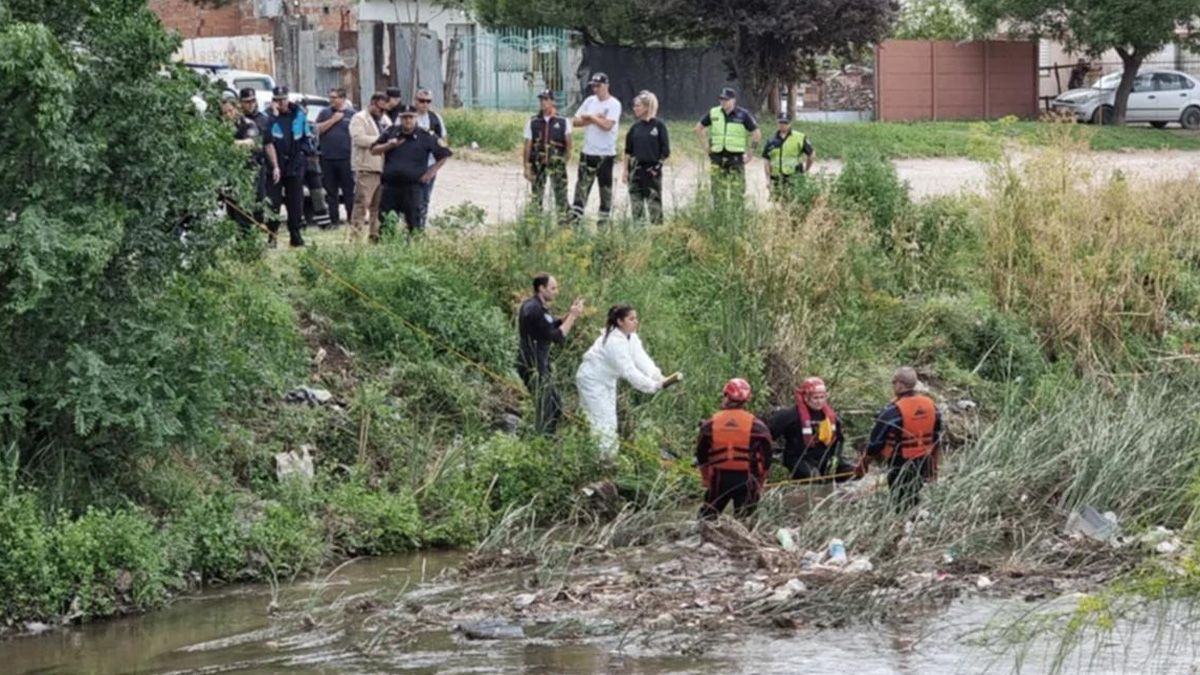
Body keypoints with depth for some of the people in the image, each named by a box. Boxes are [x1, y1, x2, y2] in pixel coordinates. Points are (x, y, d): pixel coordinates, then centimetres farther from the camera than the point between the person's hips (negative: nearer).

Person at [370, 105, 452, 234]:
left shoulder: (425, 137, 0)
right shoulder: (391, 132, 8)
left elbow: (444, 154, 7)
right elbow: (374, 150, 8)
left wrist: (432, 171, 1)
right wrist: (389, 145, -9)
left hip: (413, 186, -3)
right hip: (390, 184, 3)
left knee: (413, 222, -3)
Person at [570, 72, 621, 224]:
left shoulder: (614, 104, -8)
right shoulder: (589, 101, 9)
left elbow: (607, 125, -21)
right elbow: (576, 121, 6)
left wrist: (590, 117, -8)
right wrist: (595, 119, -8)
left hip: (606, 153, -5)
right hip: (588, 152, 5)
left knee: (605, 186, 4)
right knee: (582, 185, 3)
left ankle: (604, 217, 12)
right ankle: (575, 216, 2)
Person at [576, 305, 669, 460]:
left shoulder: (632, 338, -2)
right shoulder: (614, 342, -31)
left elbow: (642, 360, -11)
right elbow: (629, 371, -33)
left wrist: (658, 377, -26)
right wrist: (653, 386, -35)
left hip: (607, 380, 10)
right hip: (593, 381, -10)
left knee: (611, 422, 13)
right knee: (602, 421, -13)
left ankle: (609, 457, 21)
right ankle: (600, 458, -9)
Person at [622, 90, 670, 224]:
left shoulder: (658, 125, -5)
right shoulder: (635, 127, 7)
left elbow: (665, 151, -3)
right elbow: (628, 151, 11)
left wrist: (657, 165, -7)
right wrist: (626, 171, 6)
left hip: (652, 170, -4)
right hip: (636, 170, 4)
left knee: (654, 203, 0)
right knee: (636, 203, 7)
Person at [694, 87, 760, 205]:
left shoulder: (743, 115, -4)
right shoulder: (714, 114, 5)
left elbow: (757, 134, -1)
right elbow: (699, 128, 18)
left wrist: (749, 155, -3)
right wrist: (706, 147, 11)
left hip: (736, 159, -3)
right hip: (718, 158, 3)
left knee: (737, 194, -4)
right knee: (718, 194, 4)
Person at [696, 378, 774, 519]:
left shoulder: (710, 424, 0)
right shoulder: (756, 426, -5)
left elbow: (701, 456, 8)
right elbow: (766, 459, 0)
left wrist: (707, 479, 21)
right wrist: (759, 483, 13)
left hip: (719, 480, 1)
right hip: (746, 480, -1)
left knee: (707, 517, 14)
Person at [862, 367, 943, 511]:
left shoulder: (893, 411, -20)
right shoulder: (931, 405, 1)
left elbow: (876, 443, -13)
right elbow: (937, 440, 10)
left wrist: (864, 464, 1)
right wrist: (934, 465, 22)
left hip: (901, 466, -6)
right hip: (923, 465, 6)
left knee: (902, 505, 3)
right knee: (914, 502, 19)